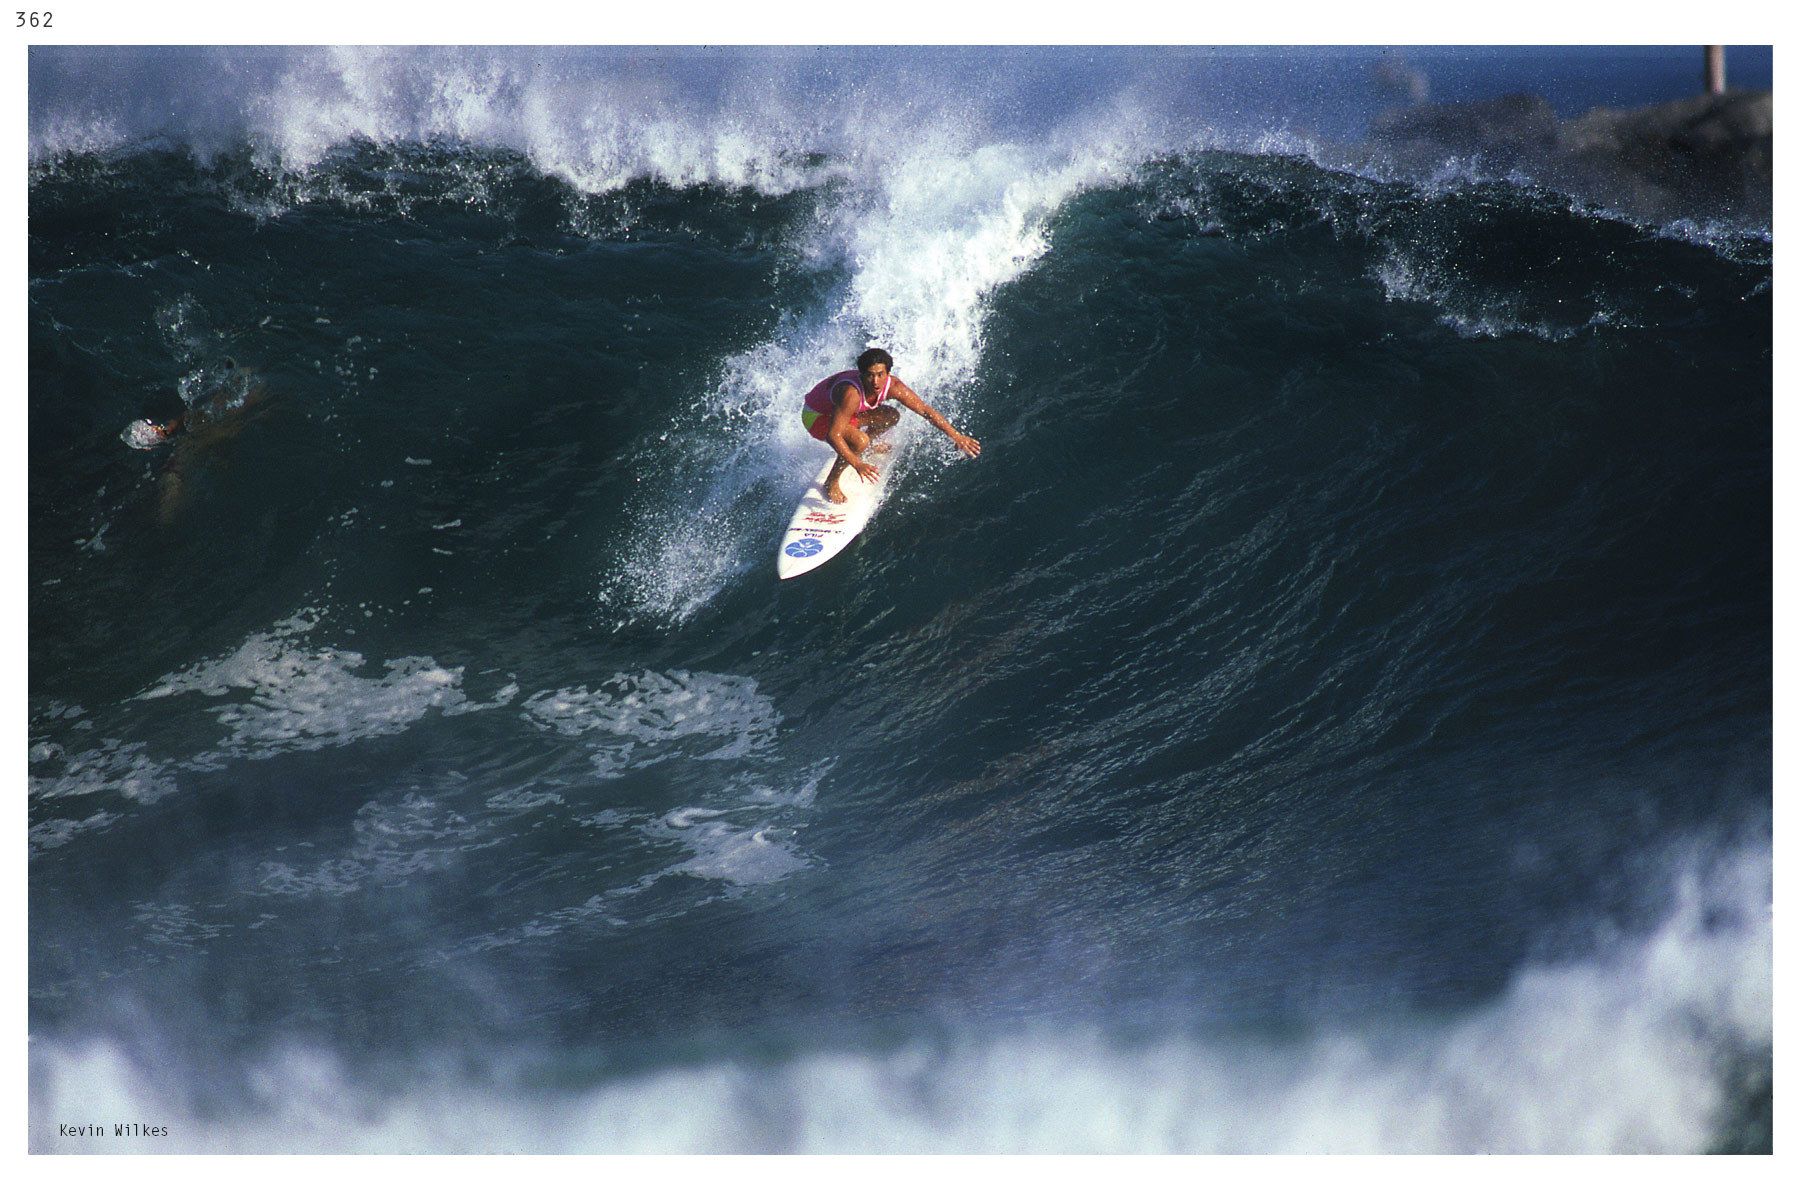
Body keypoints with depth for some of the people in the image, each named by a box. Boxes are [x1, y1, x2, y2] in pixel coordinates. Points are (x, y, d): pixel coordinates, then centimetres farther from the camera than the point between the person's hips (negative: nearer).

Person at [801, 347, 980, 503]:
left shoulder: (892, 386, -22)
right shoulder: (851, 394, -41)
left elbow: (925, 410, -13)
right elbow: (833, 435, -42)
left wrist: (957, 437, -12)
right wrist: (857, 465, -50)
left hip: (842, 411, 7)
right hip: (816, 417, -7)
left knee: (891, 417, 4)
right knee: (859, 441, -31)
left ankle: (868, 446, 32)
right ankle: (831, 483, -9)